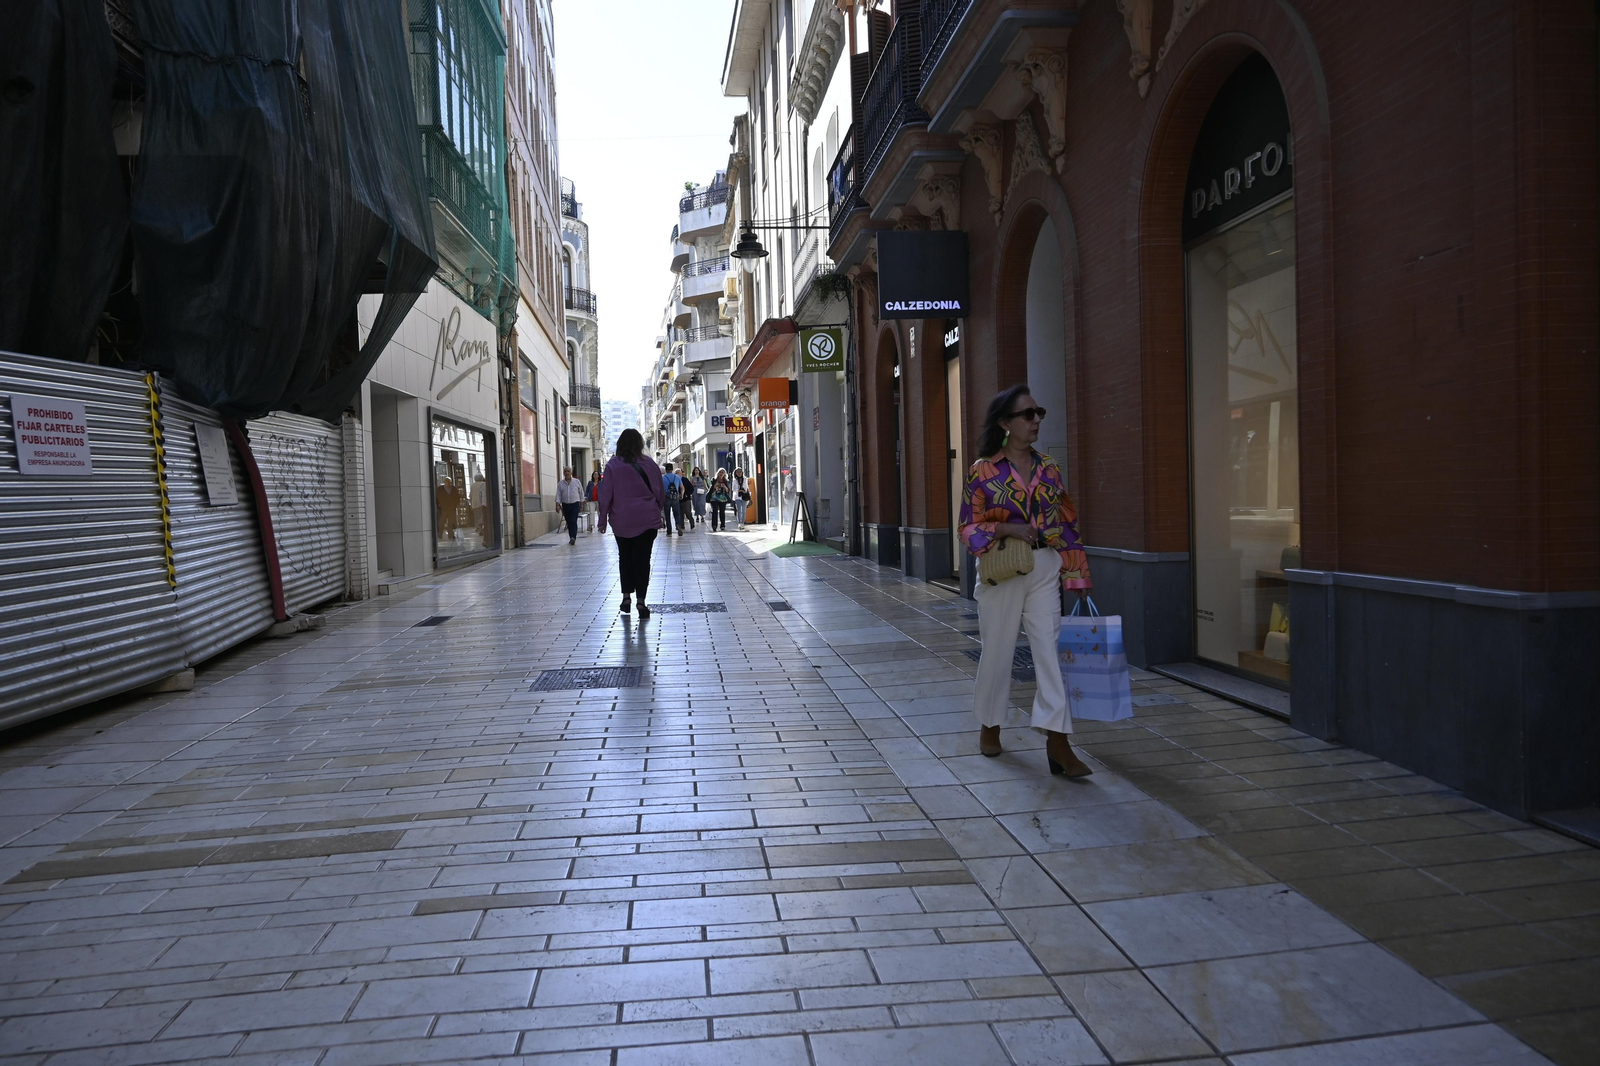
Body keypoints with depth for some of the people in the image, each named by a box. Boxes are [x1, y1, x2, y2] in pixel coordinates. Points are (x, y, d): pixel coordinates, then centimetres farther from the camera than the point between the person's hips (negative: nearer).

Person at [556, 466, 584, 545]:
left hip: (575, 504, -2)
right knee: (568, 522, 7)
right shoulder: (560, 484, 5)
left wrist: (581, 504, 7)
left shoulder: (577, 482, 2)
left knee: (573, 521, -15)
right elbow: (558, 495, 2)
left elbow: (581, 493, 7)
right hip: (565, 505, 3)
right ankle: (571, 538, 16)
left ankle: (573, 537, -24)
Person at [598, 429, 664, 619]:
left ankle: (626, 595, 16)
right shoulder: (649, 463, 1)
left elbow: (605, 495, -2)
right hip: (647, 519, 0)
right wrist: (659, 510, 20)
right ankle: (641, 601, -6)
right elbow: (661, 492, 6)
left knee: (625, 557, 17)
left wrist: (603, 520, 5)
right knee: (642, 558, 0)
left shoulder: (613, 465, -3)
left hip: (622, 520, 0)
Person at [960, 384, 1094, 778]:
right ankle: (989, 725, 31)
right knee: (997, 650, 9)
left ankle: (1058, 742, -4)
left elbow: (1067, 524, 10)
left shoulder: (1049, 469, 7)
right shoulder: (983, 471, -4)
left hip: (1045, 570, 3)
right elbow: (969, 528, -3)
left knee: (1051, 649, -5)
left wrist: (1077, 574, 6)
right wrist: (1007, 528, -20)